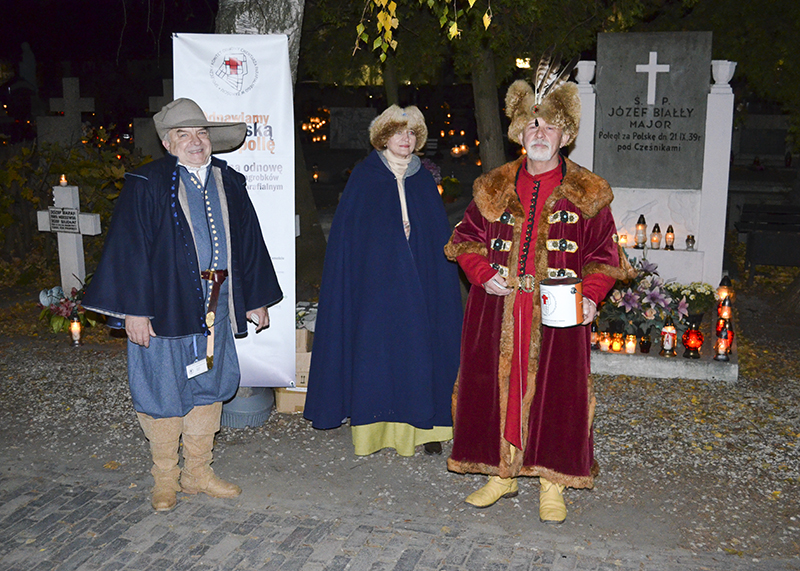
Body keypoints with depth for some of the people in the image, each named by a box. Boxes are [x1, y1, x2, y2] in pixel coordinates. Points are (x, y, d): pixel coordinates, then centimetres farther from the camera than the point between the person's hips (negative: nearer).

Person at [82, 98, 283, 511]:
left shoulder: (229, 184, 10)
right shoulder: (146, 185, -5)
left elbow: (249, 242, 14)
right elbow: (129, 248, -9)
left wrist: (257, 299, 13)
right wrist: (134, 310, -15)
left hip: (216, 304, 5)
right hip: (165, 305, -5)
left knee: (210, 387, 12)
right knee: (165, 391, 5)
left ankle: (197, 472, 28)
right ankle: (165, 478, 22)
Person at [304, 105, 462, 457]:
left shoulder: (423, 180, 10)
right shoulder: (364, 177, 1)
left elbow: (440, 239, 11)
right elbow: (346, 233, -1)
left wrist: (440, 280, 4)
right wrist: (350, 280, -9)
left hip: (418, 283, 3)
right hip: (375, 282, -2)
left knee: (419, 347, 3)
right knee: (374, 346, -1)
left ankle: (423, 425, 12)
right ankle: (373, 428, 9)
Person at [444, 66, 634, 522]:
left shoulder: (586, 192, 3)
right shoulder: (494, 187, 9)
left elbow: (603, 254, 4)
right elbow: (467, 239, 13)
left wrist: (591, 296, -12)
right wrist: (484, 275, -5)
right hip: (498, 309, 2)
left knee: (555, 390, 1)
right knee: (496, 383, 6)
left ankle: (553, 483, 16)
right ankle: (502, 473, 23)